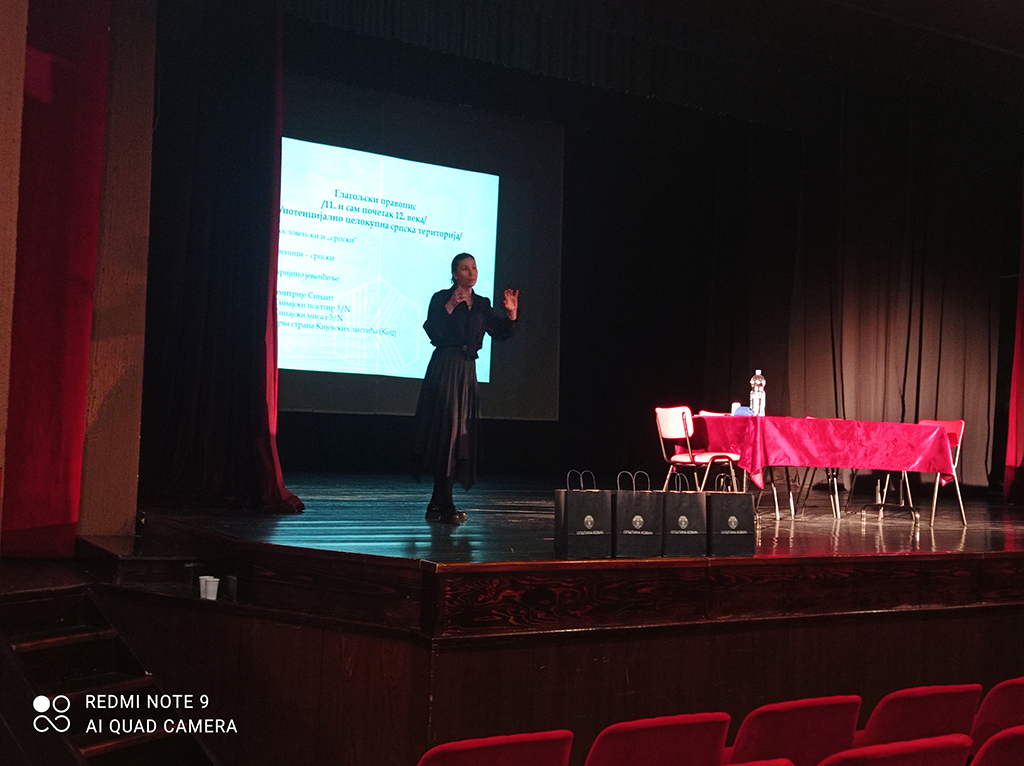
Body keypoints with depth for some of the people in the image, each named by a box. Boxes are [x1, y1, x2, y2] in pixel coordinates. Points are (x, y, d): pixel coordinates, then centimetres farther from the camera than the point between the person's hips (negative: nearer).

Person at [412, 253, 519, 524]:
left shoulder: (482, 305, 15)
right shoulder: (441, 298, -2)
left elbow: (500, 333, 10)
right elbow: (432, 331, -14)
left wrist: (511, 314, -5)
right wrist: (450, 307, -22)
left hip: (468, 372, 7)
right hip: (445, 369, -7)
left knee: (462, 436, 6)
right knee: (447, 432, -11)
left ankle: (437, 505, 13)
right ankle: (445, 506, -10)